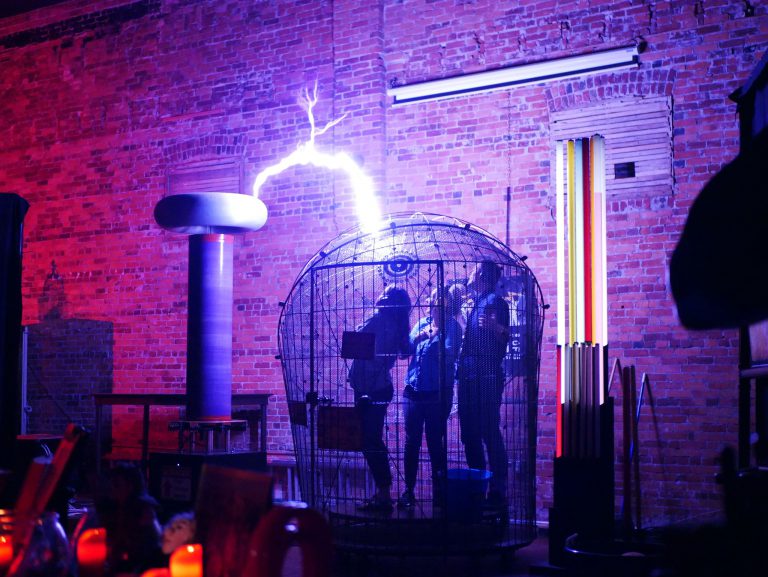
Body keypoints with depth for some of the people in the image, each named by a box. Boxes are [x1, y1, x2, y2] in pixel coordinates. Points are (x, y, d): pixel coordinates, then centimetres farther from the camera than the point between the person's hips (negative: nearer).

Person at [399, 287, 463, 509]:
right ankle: (408, 490, 15)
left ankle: (439, 491, 13)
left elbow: (449, 354, -17)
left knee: (435, 442, 2)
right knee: (411, 441, 7)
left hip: (438, 393, -5)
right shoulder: (422, 322, 11)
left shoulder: (451, 326, -5)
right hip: (414, 391, 5)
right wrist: (416, 338, -9)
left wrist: (435, 335, -20)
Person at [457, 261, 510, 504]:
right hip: (468, 375, 9)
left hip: (487, 377, -9)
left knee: (490, 434, -9)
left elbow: (505, 337, -20)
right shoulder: (474, 304, 20)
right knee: (470, 434, 11)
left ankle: (498, 490, -6)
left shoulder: (496, 303, -6)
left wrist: (495, 327, -38)